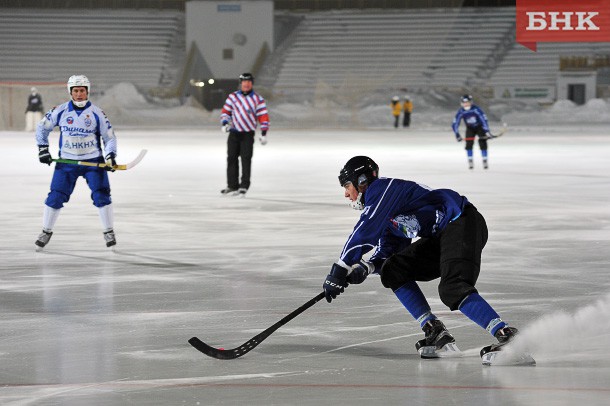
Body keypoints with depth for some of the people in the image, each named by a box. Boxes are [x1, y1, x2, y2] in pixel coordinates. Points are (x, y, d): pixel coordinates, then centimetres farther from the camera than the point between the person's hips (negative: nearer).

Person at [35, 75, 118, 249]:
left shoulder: (97, 113, -6)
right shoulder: (60, 111, -4)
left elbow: (109, 136, 1)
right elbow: (42, 127, 10)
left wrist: (110, 156, -12)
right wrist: (43, 149, 5)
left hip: (93, 161, -1)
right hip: (67, 162, 1)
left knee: (101, 194, -9)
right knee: (56, 197, -1)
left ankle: (109, 232, 5)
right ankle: (46, 232, 14)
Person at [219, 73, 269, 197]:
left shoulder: (258, 99, 0)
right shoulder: (233, 97, 7)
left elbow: (263, 116, -2)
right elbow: (225, 111, 11)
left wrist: (264, 133, -9)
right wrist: (224, 123, -7)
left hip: (248, 134, -3)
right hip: (234, 132, 3)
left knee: (246, 159, -10)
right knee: (232, 158, 4)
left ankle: (244, 186, -8)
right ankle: (232, 186, 13)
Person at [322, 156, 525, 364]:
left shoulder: (382, 188, -8)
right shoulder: (383, 213, 23)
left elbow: (365, 232, -17)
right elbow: (388, 252, 20)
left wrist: (339, 270, -14)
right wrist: (364, 268, -1)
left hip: (462, 224, -10)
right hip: (441, 237, 10)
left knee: (452, 289, -28)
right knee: (393, 270, 7)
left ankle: (506, 336, -33)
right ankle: (437, 335, -1)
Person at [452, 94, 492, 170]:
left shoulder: (476, 109, -31)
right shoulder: (461, 112, -21)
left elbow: (484, 119, -31)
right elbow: (455, 124, -16)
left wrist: (487, 131, -36)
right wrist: (457, 135, -23)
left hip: (479, 127, -2)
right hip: (470, 128, 2)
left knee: (483, 143, -13)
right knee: (469, 144, -13)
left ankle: (485, 161, -1)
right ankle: (470, 162, -3)